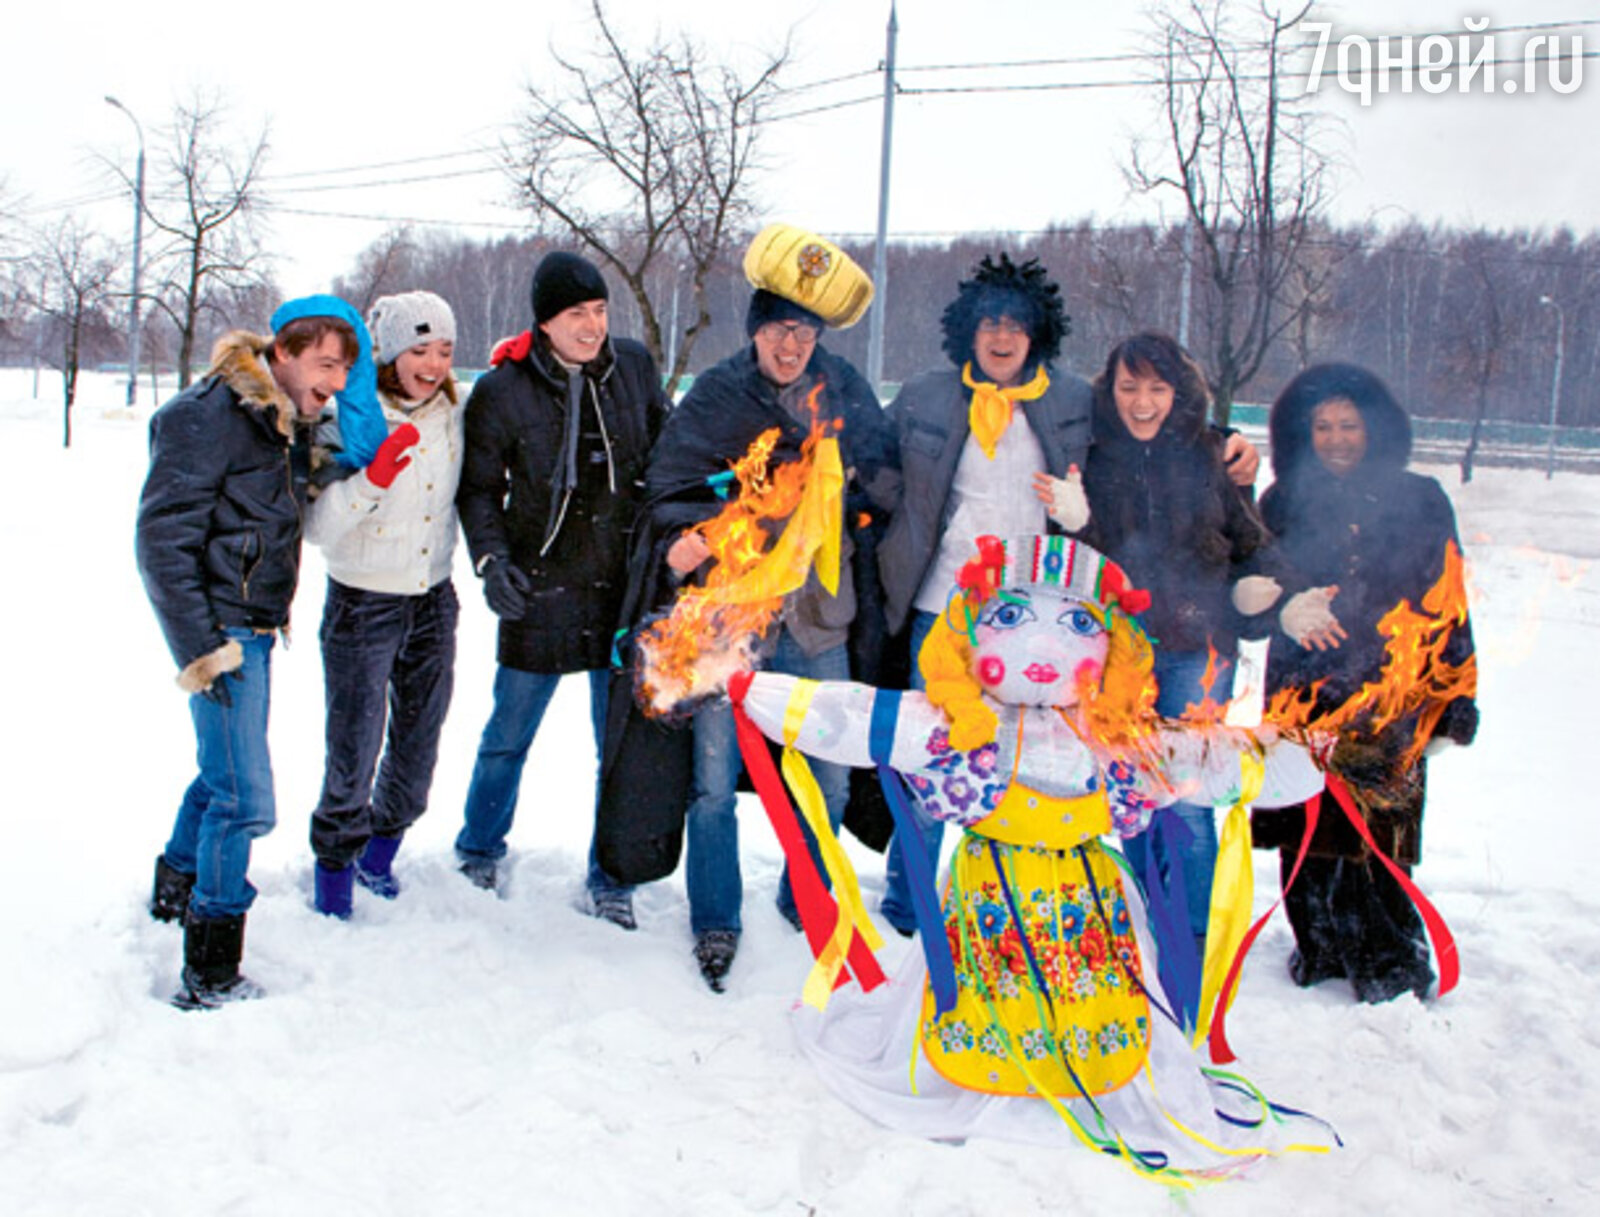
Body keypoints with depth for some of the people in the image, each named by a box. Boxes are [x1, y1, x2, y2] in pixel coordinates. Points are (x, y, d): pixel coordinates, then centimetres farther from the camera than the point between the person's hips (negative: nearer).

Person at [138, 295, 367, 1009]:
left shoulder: (286, 423, 11)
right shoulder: (208, 417, -16)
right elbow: (162, 537, -18)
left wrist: (274, 614, 16)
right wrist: (199, 647, -21)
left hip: (255, 624, 9)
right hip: (221, 628, -9)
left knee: (224, 771, 24)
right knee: (245, 800, -11)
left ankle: (176, 889, 46)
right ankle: (209, 977, -1)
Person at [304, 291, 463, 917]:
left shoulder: (452, 414, 2)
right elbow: (316, 525, -16)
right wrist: (374, 478, -34)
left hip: (434, 602, 5)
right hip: (362, 606, -5)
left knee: (417, 749, 15)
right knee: (354, 757, -1)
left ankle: (379, 857, 36)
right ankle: (333, 873, 20)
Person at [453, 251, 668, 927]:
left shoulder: (634, 366, 1)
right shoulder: (502, 390, -7)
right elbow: (477, 488, 1)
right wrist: (491, 559, -12)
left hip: (626, 584, 2)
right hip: (540, 589, -2)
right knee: (510, 733, 12)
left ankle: (610, 879, 22)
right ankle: (480, 848, 37)